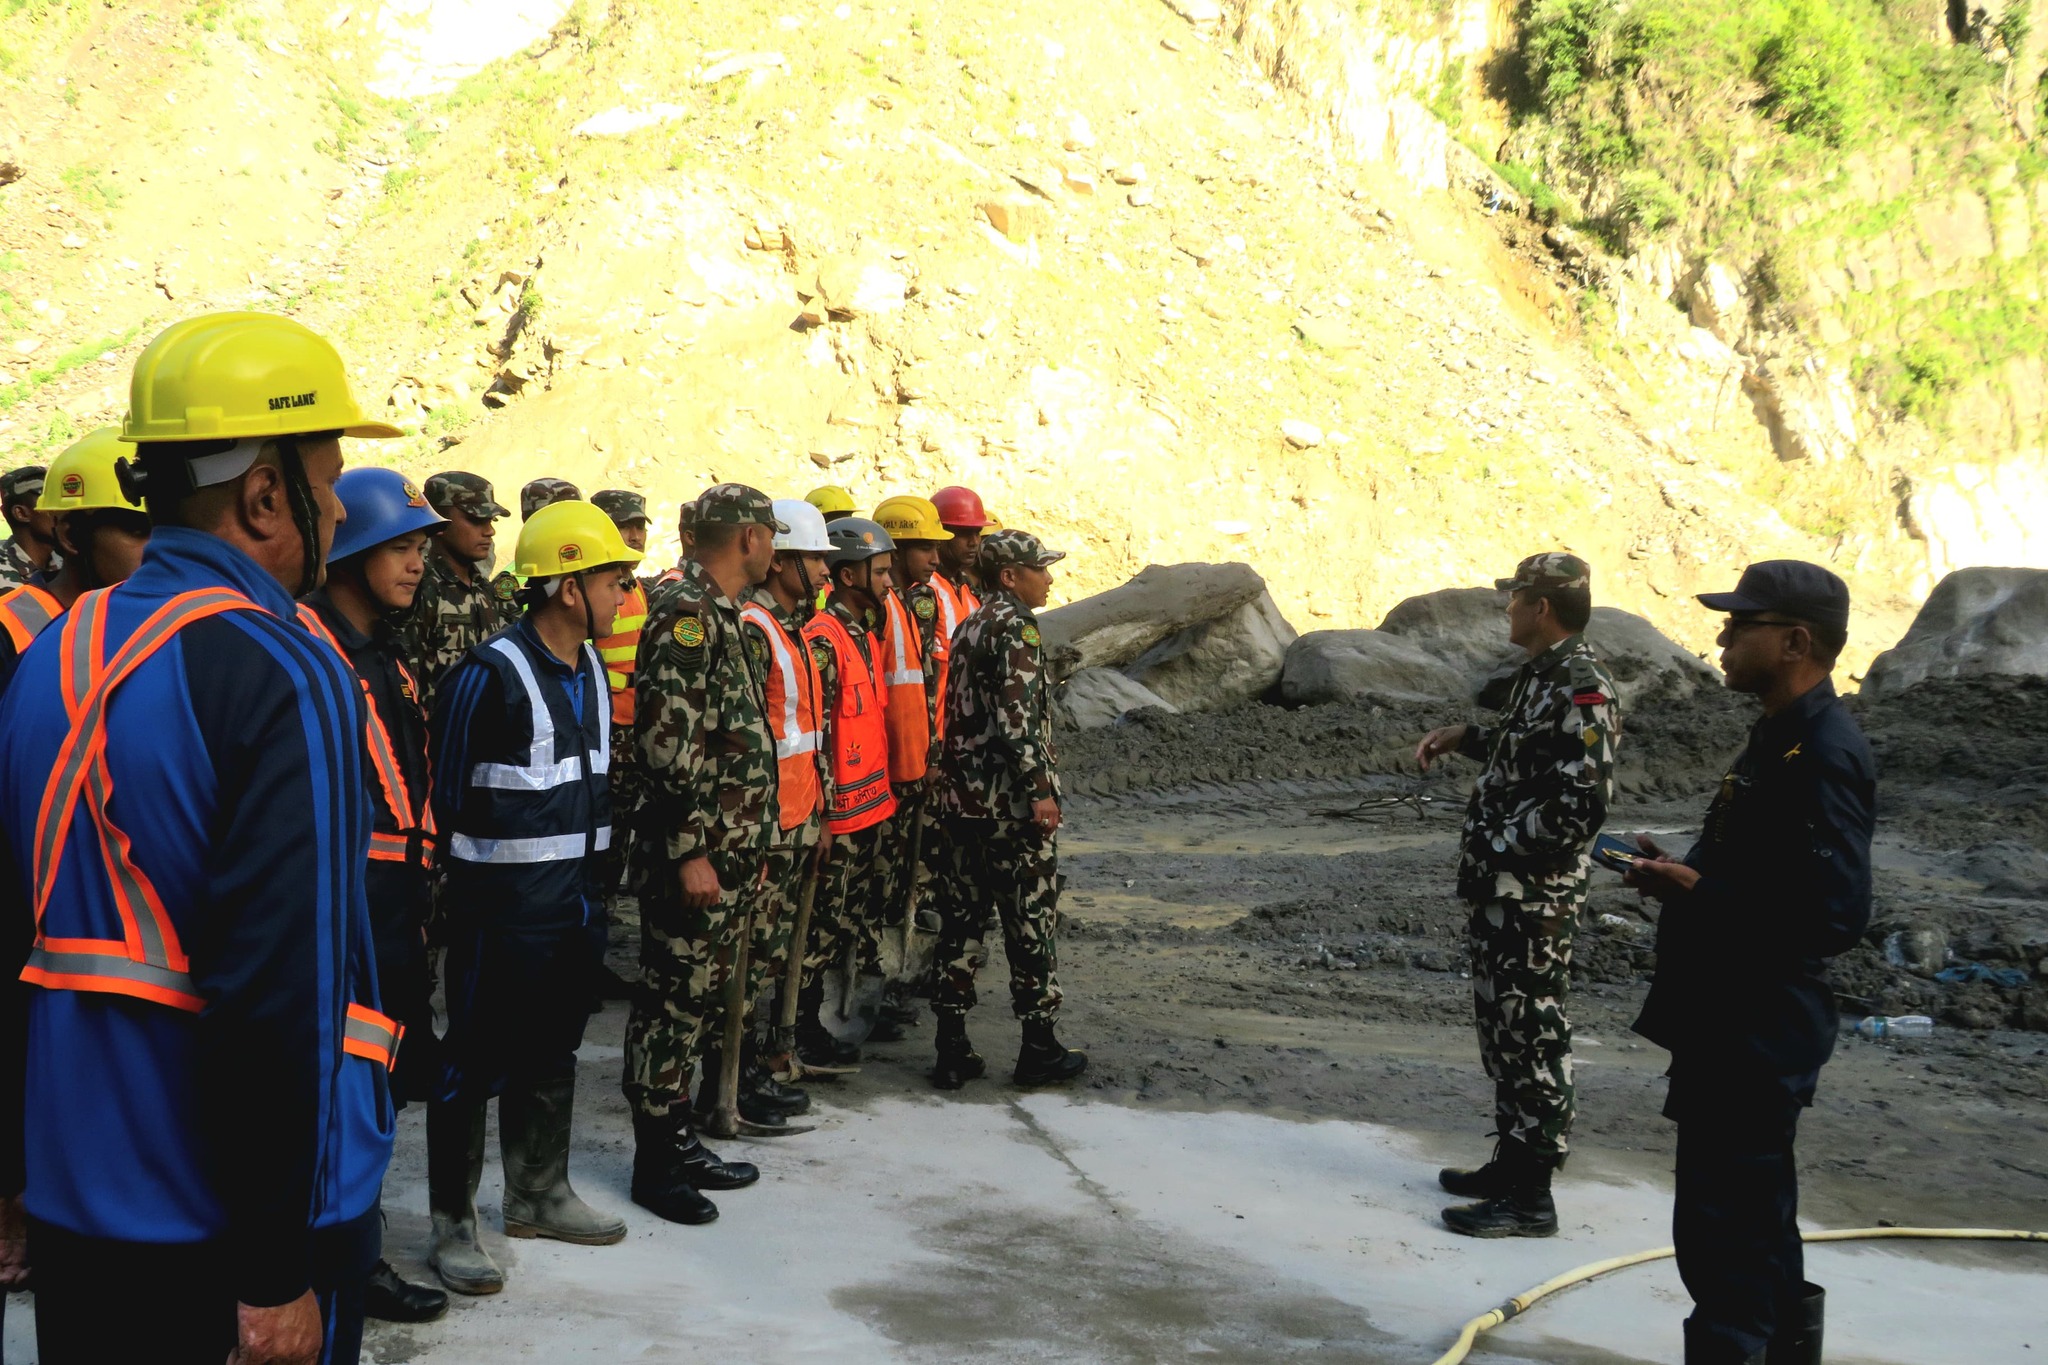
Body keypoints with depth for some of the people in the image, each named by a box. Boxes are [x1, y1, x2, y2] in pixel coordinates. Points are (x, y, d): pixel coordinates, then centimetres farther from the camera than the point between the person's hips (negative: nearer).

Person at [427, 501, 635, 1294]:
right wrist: (457, 883, -4)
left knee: (550, 1055, 20)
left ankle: (539, 1195, 35)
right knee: (476, 1064, 2)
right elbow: (447, 790, -11)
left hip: (577, 901, 8)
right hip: (504, 909, -8)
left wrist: (593, 879, 17)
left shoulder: (590, 669, 8)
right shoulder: (491, 674, -18)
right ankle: (453, 1226, 13)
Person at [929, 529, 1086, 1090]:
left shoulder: (968, 627, 15)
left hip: (961, 798, 8)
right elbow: (1015, 720, -22)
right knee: (1032, 922, 2)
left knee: (961, 920, 9)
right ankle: (1040, 1050, 9)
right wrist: (1040, 790, -19)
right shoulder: (1015, 629, -13)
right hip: (1011, 805, -8)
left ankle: (952, 1050, 11)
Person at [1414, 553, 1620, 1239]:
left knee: (1531, 1039, -3)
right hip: (1500, 892, 10)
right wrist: (1468, 736, 15)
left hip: (1535, 898, -10)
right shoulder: (1542, 673, 11)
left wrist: (1502, 848, -18)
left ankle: (1530, 1198, 5)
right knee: (1502, 1031, 18)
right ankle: (1511, 1164, 30)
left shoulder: (1582, 688, -20)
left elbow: (1580, 805, -26)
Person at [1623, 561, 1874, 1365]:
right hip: (1735, 1024, 11)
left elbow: (1833, 915, -27)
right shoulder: (1779, 736, 11)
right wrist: (1683, 872, 5)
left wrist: (1698, 891, -21)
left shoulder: (1824, 755, -21)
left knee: (1721, 1229, -6)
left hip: (1758, 1034, -11)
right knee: (1753, 1217, 21)